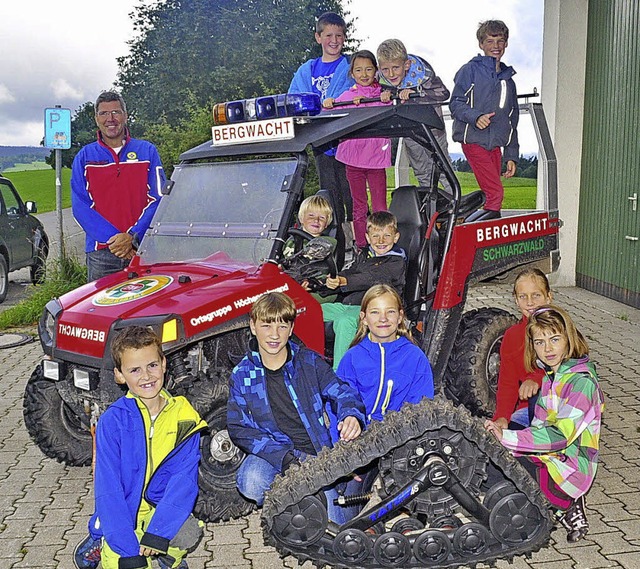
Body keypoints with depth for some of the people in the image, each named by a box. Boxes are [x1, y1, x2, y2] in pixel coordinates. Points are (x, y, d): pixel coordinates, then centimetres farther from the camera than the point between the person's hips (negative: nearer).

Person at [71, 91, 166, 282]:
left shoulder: (147, 151, 9)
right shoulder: (84, 157, 10)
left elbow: (158, 199, 0)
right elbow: (80, 207, 1)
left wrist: (133, 237, -12)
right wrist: (113, 238, -12)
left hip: (142, 250, 0)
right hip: (100, 254, 0)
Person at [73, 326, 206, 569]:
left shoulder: (184, 417, -8)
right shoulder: (112, 421, -14)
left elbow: (184, 477, -12)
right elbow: (107, 489, -16)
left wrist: (158, 531, -26)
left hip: (160, 507, 2)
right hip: (121, 514, -1)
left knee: (189, 533, -26)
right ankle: (101, 547, 13)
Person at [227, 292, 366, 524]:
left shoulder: (309, 361, 0)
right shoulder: (242, 374, -1)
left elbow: (341, 392, -4)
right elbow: (239, 428, -6)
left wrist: (352, 416, -31)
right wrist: (284, 457, -20)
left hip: (317, 452, 0)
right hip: (272, 451, 0)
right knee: (251, 484, -33)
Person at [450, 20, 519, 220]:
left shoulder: (508, 80, 22)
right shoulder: (470, 70, 4)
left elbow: (512, 121, 24)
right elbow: (455, 103, -4)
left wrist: (511, 155, 18)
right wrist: (475, 117, -23)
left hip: (495, 144, 6)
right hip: (473, 139, -6)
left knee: (492, 194, 3)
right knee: (495, 193, -18)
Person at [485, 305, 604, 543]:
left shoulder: (581, 381, -16)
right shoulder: (551, 376, 12)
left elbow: (559, 435, -25)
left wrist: (506, 437, -29)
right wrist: (501, 432, -4)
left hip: (569, 470, -9)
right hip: (548, 458, 9)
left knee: (492, 474, -20)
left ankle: (563, 506, -3)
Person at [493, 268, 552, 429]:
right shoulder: (511, 336, 8)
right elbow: (507, 383, 2)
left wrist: (536, 380, -38)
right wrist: (501, 417, -15)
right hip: (526, 408, 2)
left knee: (538, 395, -35)